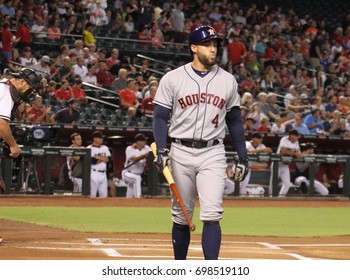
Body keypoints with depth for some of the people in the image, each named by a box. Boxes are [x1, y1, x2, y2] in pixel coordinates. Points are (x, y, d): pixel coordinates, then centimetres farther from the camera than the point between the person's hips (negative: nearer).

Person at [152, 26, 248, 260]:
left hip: (213, 154, 0)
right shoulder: (173, 79, 1)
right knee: (181, 217, 7)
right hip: (181, 153, 0)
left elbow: (235, 120, 14)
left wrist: (243, 157, 11)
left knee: (212, 216, -12)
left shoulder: (228, 81, 8)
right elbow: (161, 117, 1)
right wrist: (161, 150, -13)